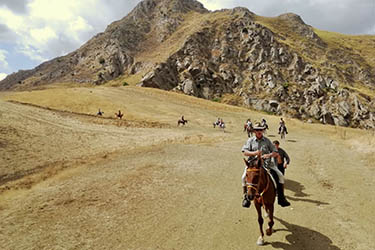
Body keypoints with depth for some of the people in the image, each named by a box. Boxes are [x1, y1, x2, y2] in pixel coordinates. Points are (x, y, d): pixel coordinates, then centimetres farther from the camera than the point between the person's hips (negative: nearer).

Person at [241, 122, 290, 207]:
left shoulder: (267, 140, 12)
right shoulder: (250, 141, 8)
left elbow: (275, 152, 9)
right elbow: (245, 152, -1)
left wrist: (269, 155, -13)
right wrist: (254, 153, -19)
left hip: (266, 163, 2)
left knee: (280, 175, -12)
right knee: (245, 177, -25)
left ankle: (281, 198, -1)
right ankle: (246, 198, -9)